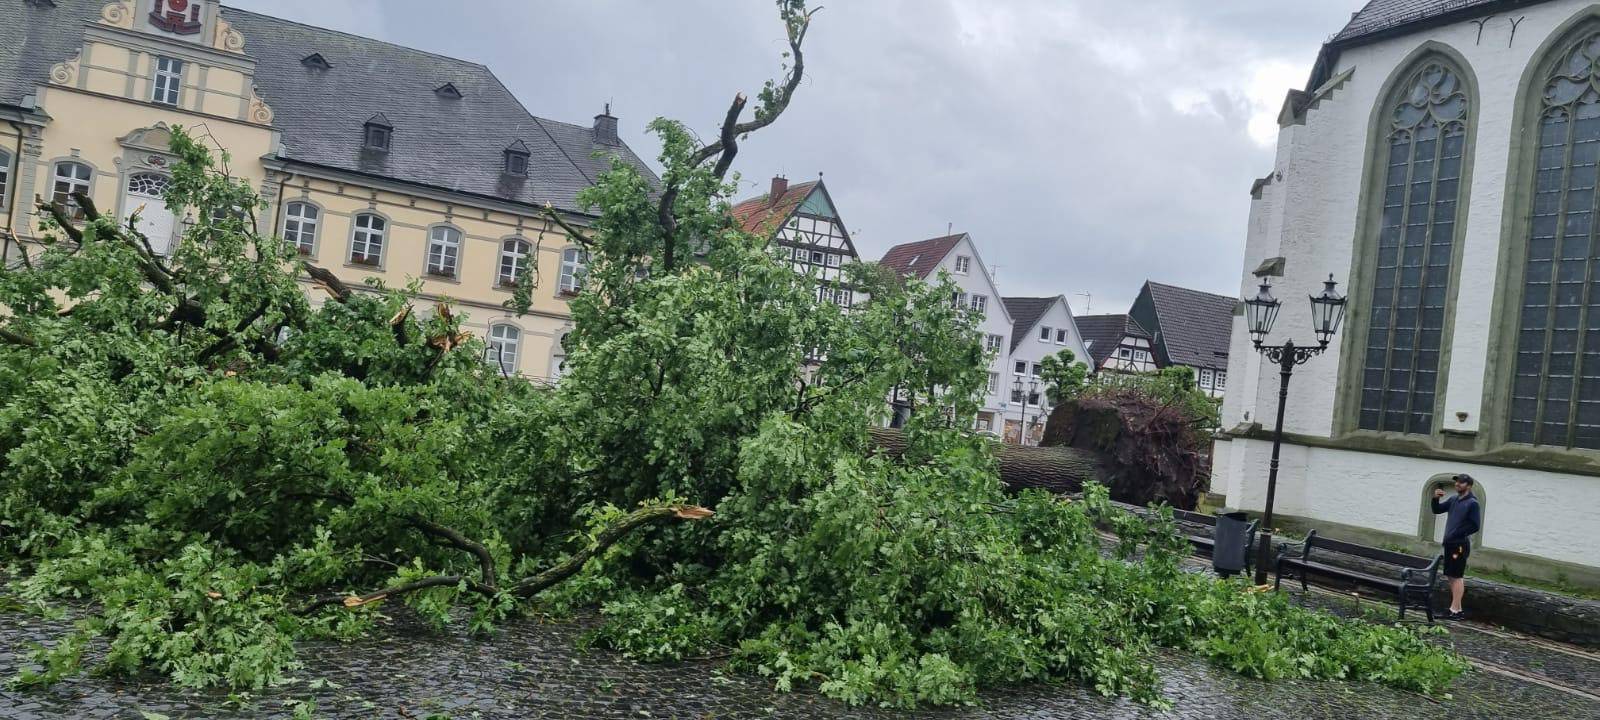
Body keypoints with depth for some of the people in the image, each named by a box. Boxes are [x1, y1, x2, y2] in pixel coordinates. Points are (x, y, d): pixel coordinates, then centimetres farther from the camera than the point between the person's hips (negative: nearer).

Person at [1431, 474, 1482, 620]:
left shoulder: (1472, 503, -9)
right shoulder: (1453, 499, 12)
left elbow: (1475, 526, -13)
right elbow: (1437, 510, 18)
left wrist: (1457, 534, -16)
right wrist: (1436, 499, 0)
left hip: (1461, 545, -8)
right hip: (1450, 543, 8)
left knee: (1456, 577, -8)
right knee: (1451, 576, 10)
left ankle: (1454, 610, -7)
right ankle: (1457, 609, 16)